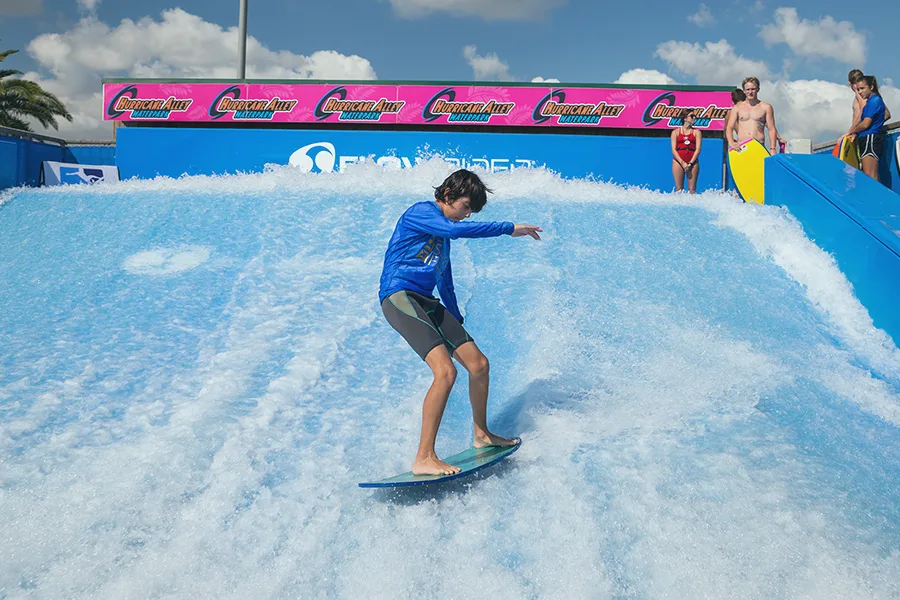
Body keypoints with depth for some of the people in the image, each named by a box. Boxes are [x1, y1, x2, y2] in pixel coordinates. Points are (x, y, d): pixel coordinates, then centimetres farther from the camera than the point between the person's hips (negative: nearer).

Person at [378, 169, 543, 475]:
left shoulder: (442, 233, 22)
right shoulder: (420, 212, -6)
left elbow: (445, 283, 29)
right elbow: (457, 229, -24)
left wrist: (457, 323, 30)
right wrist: (508, 229, -18)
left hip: (426, 302, 9)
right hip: (399, 296, -9)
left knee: (479, 364, 8)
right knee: (445, 370, -24)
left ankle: (482, 434, 29)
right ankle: (424, 458, -19)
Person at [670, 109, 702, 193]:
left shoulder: (696, 132, 10)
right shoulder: (675, 132, 8)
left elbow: (698, 149, 1)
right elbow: (673, 150, 1)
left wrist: (690, 163, -11)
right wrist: (682, 162, -12)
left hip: (692, 162, 0)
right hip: (678, 161, 0)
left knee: (692, 189, -3)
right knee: (679, 189, 0)